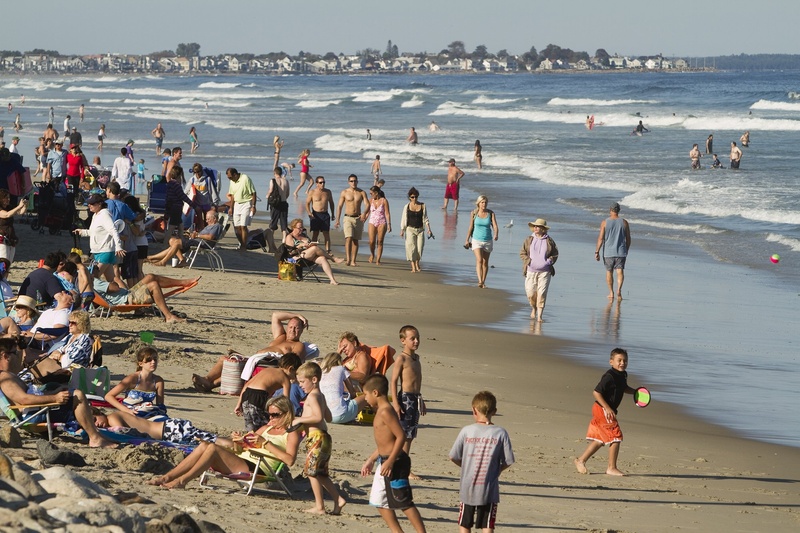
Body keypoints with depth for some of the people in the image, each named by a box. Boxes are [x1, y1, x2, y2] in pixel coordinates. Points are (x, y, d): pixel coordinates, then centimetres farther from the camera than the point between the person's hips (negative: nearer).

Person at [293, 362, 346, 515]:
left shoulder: (312, 396, -13)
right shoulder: (320, 396, 18)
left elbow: (319, 416, -25)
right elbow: (328, 417, 26)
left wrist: (300, 420, -16)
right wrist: (305, 419, 29)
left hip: (316, 437, -10)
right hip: (323, 436, 10)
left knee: (312, 472, -4)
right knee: (321, 473, 15)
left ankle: (319, 506, -2)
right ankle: (338, 499, 9)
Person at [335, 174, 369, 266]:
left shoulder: (362, 193, 4)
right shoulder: (344, 192, 3)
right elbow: (339, 206, 5)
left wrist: (365, 213, -26)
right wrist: (337, 220, -2)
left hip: (358, 218, 2)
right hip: (348, 218, -2)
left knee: (355, 240, 3)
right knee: (349, 238, -18)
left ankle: (353, 261, 6)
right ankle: (348, 259, -25)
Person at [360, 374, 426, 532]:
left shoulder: (385, 412, -18)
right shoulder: (381, 411, 13)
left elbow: (401, 436, -24)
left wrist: (390, 461, -25)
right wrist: (371, 460, 25)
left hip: (394, 463, -11)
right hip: (384, 462, 11)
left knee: (405, 502, -7)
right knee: (379, 502, 15)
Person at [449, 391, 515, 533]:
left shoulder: (466, 431, -7)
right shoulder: (500, 433, -7)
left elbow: (453, 457, -2)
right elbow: (508, 461, -4)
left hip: (467, 489, 1)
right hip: (489, 489, -1)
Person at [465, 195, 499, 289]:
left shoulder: (491, 213, -5)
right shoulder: (474, 213, -5)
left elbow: (495, 226, -12)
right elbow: (471, 227, 2)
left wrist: (496, 235, -33)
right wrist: (467, 240, 7)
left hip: (487, 241, 2)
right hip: (476, 240, -2)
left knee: (485, 262, 10)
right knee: (479, 260, -18)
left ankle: (483, 282, 22)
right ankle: (480, 281, -28)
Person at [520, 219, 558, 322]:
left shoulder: (549, 241, 2)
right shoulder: (529, 240, 4)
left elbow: (555, 254, 9)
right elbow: (522, 253, 9)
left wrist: (549, 261, -7)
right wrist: (528, 260, -6)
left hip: (544, 271, -1)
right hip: (531, 271, 1)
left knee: (542, 294, -7)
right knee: (530, 293, -1)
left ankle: (539, 316, -2)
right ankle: (534, 308, 30)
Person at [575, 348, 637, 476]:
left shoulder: (623, 375, 9)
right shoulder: (609, 377, -20)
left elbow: (624, 388, 30)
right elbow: (596, 392, -23)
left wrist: (635, 392, 11)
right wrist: (607, 408, -27)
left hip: (608, 410, 10)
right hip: (602, 410, -10)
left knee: (600, 439, 16)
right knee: (616, 436, -9)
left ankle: (581, 460, 25)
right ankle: (612, 468, -1)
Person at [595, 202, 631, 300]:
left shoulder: (605, 223, -4)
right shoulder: (624, 222, 1)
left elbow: (600, 238, -8)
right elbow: (628, 239, 5)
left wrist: (597, 252, -4)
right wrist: (626, 251, 18)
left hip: (608, 252, 0)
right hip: (621, 252, 0)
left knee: (609, 272, 14)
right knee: (620, 271, -3)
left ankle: (611, 293, 20)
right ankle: (619, 289, -25)